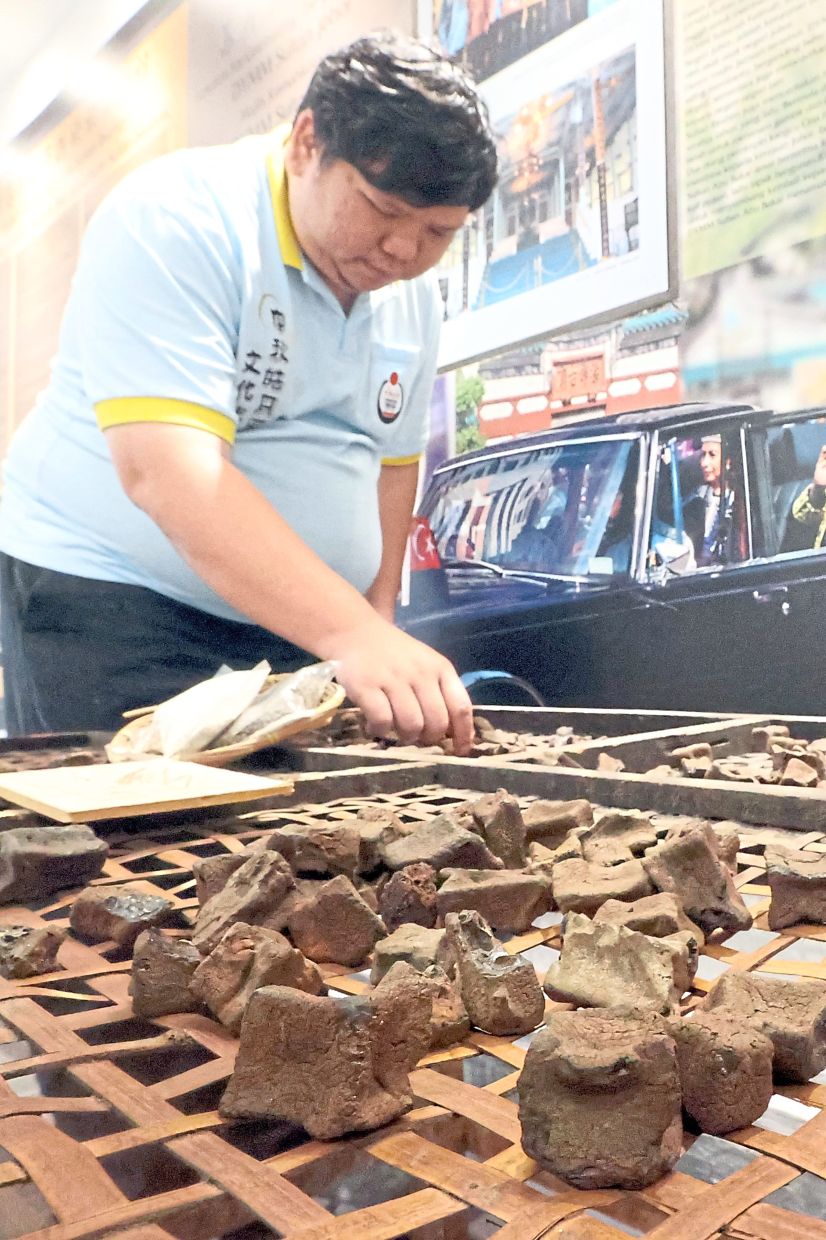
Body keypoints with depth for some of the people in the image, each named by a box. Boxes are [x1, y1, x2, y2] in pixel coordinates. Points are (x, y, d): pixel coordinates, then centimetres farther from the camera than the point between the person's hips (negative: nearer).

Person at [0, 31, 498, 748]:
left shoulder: (414, 298, 4)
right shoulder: (176, 224, -18)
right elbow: (167, 473, -30)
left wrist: (379, 617, 4)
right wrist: (353, 635, -38)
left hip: (304, 631, 6)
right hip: (107, 602, -5)